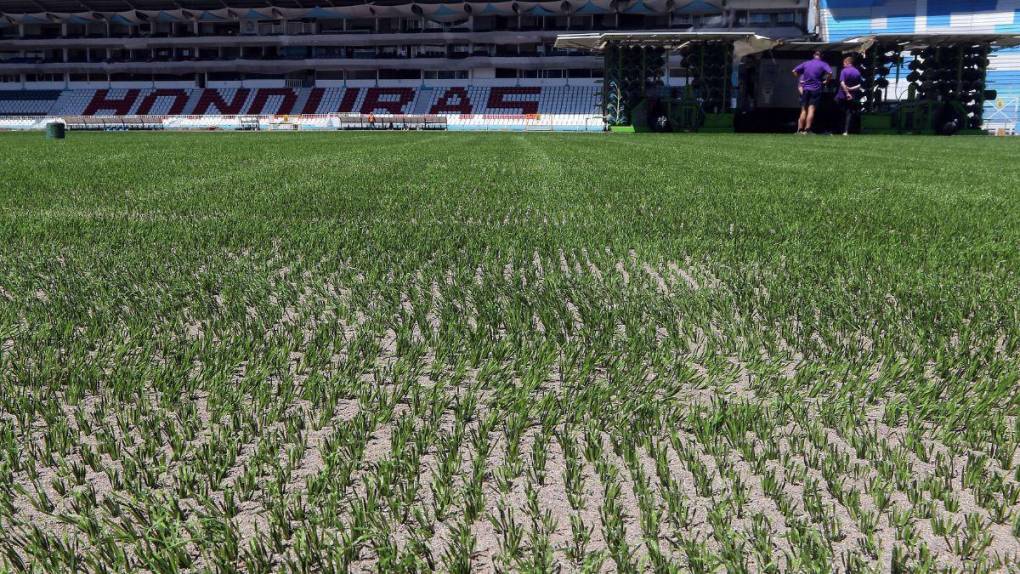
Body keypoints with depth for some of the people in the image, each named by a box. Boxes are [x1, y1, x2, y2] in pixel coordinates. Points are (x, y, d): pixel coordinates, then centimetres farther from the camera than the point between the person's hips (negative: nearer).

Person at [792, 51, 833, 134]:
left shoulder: (806, 63, 9)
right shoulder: (823, 64, -1)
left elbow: (794, 71, 8)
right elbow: (830, 73, -16)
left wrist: (800, 79, 14)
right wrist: (826, 81, -2)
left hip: (805, 89, 3)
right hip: (816, 90, -3)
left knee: (803, 111, 7)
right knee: (811, 110, -5)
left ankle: (800, 129, 4)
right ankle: (807, 129, -13)